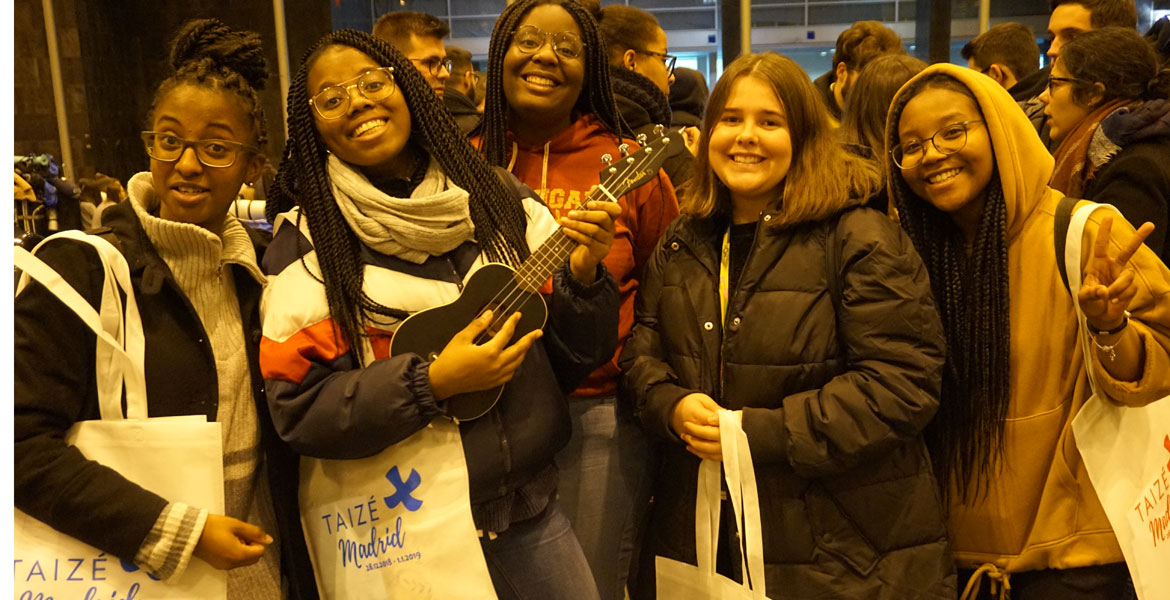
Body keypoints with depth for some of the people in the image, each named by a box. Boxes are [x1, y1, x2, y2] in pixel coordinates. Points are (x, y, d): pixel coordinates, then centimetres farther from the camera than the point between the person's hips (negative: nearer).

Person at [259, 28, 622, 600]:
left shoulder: (498, 198, 0)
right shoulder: (307, 241, -8)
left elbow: (574, 357, 3)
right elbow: (300, 409, -13)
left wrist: (583, 275, -16)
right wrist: (434, 382, -23)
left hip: (527, 505, 3)